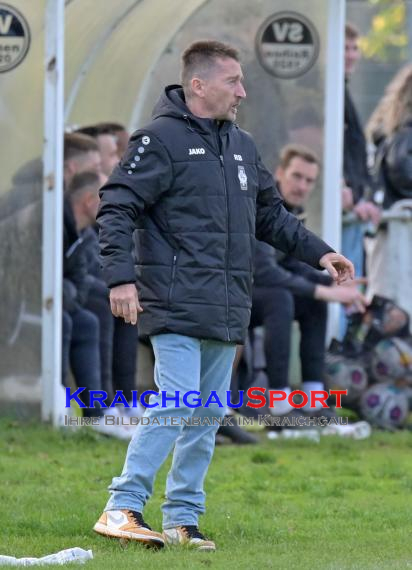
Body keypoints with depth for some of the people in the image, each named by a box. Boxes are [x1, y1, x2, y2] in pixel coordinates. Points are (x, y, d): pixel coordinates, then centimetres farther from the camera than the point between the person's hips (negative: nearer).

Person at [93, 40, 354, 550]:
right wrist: (121, 276, -20)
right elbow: (116, 207, -11)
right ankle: (122, 508, -12)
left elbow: (271, 215, 27)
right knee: (174, 407, -16)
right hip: (177, 308, -8)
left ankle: (183, 519, 14)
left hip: (226, 314, 8)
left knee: (208, 417, 8)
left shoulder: (241, 146, 17)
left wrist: (318, 253, 17)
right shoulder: (161, 139, -7)